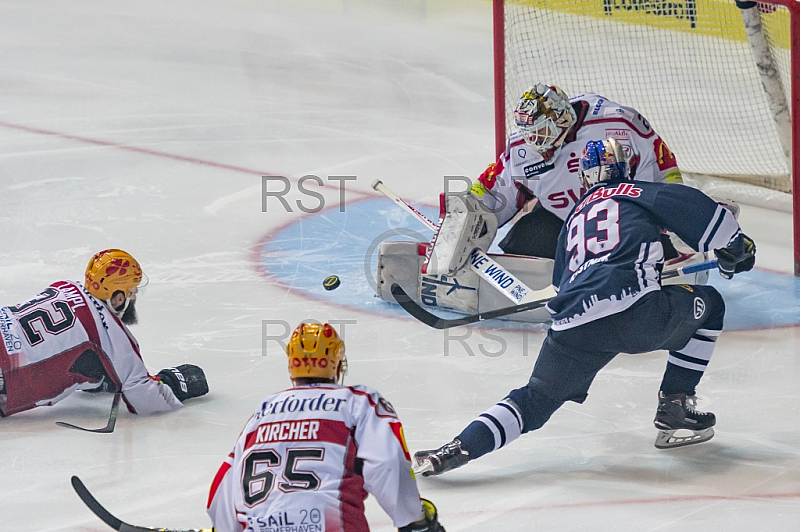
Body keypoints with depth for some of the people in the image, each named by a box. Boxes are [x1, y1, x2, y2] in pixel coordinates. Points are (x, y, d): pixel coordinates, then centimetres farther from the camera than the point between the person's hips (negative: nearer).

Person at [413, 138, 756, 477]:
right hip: (636, 307, -4)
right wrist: (733, 247, 15)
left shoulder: (574, 217, 34)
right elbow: (692, 207, 2)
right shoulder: (640, 193, 19)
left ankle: (457, 449, -3)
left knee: (537, 398, 17)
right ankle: (674, 407, 21)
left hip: (573, 323, 4)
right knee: (708, 305, 25)